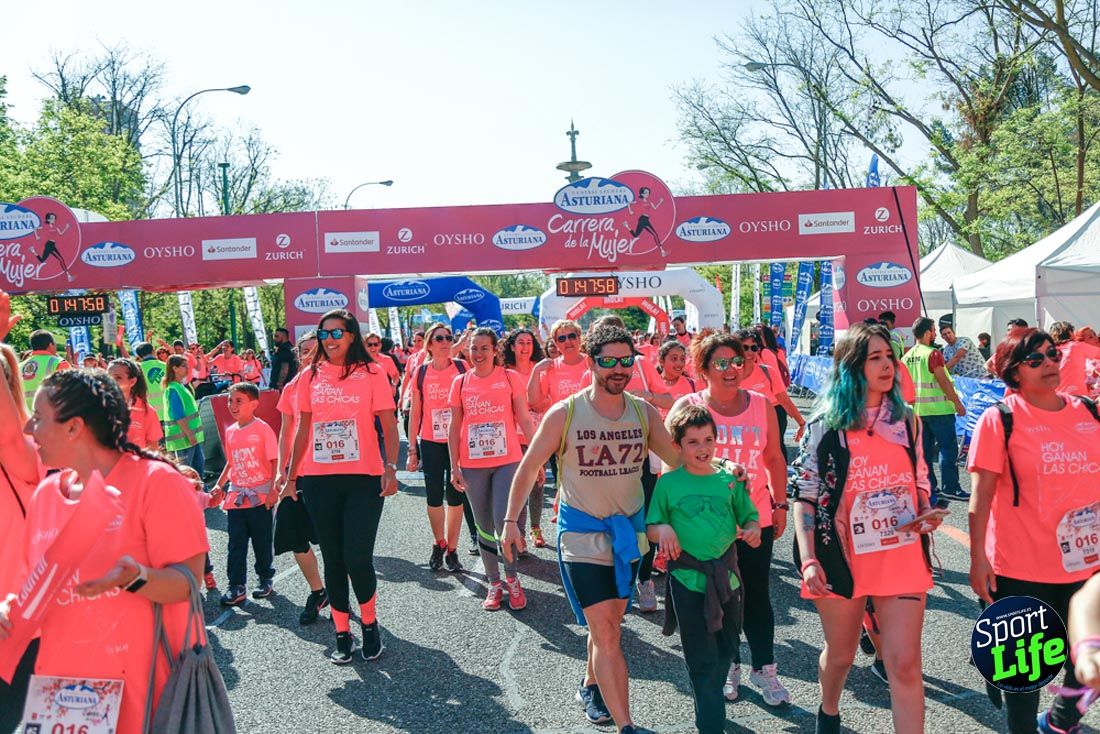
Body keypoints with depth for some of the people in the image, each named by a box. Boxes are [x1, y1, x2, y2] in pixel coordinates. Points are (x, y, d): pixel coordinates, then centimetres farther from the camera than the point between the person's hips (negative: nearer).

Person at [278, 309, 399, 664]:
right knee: (333, 559, 9)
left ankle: (369, 623, 18)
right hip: (318, 480, 3)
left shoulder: (371, 372, -1)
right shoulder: (310, 376, 8)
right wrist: (290, 474, 10)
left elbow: (388, 425, -3)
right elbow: (303, 429, 13)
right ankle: (342, 635, 22)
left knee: (357, 558, -8)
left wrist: (391, 468, -14)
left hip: (363, 478, -3)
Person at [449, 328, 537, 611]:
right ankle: (494, 583, 24)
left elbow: (525, 421, 0)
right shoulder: (460, 382, 4)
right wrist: (454, 466, 3)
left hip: (507, 461, -2)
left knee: (503, 522, -10)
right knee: (484, 526, 10)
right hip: (473, 465, 2)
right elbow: (454, 427, 7)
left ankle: (512, 577, 14)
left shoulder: (510, 378, -1)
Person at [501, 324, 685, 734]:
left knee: (607, 622, 18)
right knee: (606, 633, -8)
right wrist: (511, 520, -3)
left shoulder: (644, 413, -2)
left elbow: (680, 463, 4)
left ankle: (591, 687, 43)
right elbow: (529, 467, -1)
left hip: (629, 530, 4)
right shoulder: (563, 414, -11)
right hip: (582, 534, -4)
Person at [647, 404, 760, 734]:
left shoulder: (729, 481, 5)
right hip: (687, 579, -3)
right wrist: (663, 529, -19)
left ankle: (710, 697, 42)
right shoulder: (668, 483, -2)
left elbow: (749, 518, 11)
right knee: (703, 660, 1)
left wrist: (752, 530, -11)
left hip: (727, 576, 3)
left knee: (726, 648, 17)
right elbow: (651, 529, 3)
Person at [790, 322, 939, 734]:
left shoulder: (906, 420, 4)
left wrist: (927, 515, -6)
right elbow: (804, 492, -6)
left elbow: (920, 482, 15)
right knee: (841, 653, 17)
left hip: (902, 556, 2)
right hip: (843, 556, -2)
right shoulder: (826, 423, -6)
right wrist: (808, 559, -15)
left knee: (905, 664, -3)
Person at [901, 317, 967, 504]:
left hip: (917, 410, 7)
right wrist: (957, 403, -10)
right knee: (948, 447, 1)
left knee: (924, 450, 9)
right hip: (938, 409, -7)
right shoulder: (933, 354, -12)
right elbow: (943, 381, -15)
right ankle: (950, 488, 2)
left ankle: (928, 491, 13)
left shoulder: (906, 357, 9)